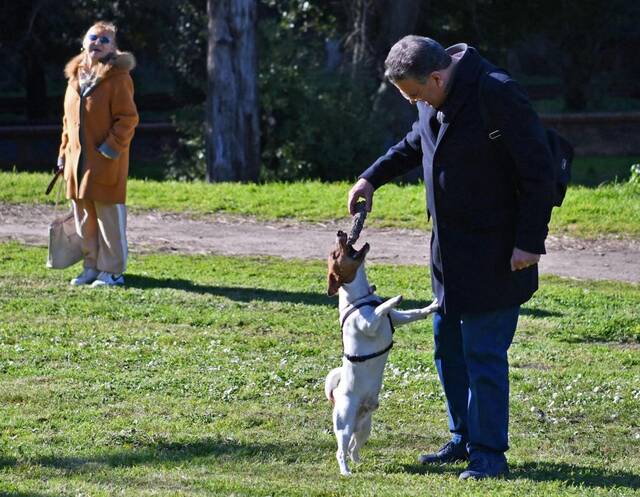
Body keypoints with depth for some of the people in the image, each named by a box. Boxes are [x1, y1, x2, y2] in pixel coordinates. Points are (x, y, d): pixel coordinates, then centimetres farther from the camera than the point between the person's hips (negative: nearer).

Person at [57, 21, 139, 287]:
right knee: (84, 218, 11)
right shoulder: (75, 77, 12)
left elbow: (128, 118, -13)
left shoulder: (118, 78, -9)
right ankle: (92, 267, 22)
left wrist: (111, 147, -18)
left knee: (109, 218, -2)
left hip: (106, 162, -7)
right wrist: (64, 152, 16)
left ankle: (112, 270, 6)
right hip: (79, 161, 7)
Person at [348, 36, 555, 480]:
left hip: (495, 254, -9)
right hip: (450, 250, 9)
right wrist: (373, 178, 16)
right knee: (448, 347, 16)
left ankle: (489, 454, 3)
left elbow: (539, 171, -20)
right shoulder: (437, 99, 3)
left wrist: (530, 241, -20)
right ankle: (465, 440, 29)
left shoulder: (498, 95, -23)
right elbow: (417, 142, 26)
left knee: (483, 353, -6)